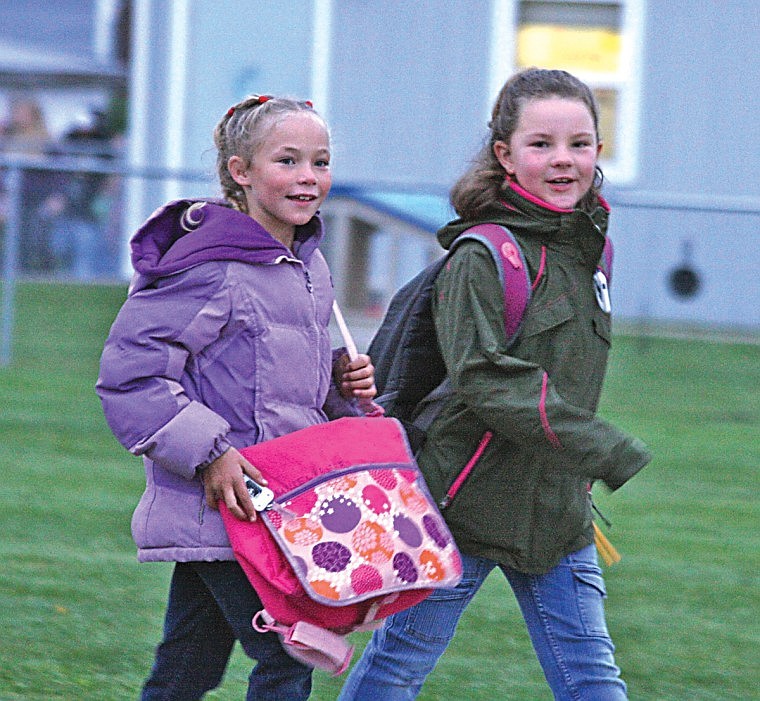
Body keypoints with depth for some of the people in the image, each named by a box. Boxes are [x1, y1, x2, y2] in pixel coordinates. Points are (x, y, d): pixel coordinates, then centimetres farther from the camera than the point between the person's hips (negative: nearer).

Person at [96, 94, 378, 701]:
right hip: (220, 509, -8)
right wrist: (208, 452, -22)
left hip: (279, 504, 8)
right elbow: (128, 376, -17)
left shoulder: (308, 268, 14)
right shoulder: (212, 268, -15)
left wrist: (339, 384, 7)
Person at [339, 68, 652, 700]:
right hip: (470, 499, -7)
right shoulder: (484, 256, -14)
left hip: (558, 507, 7)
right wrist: (609, 452, -26)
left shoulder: (583, 249, 10)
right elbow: (485, 377, -23)